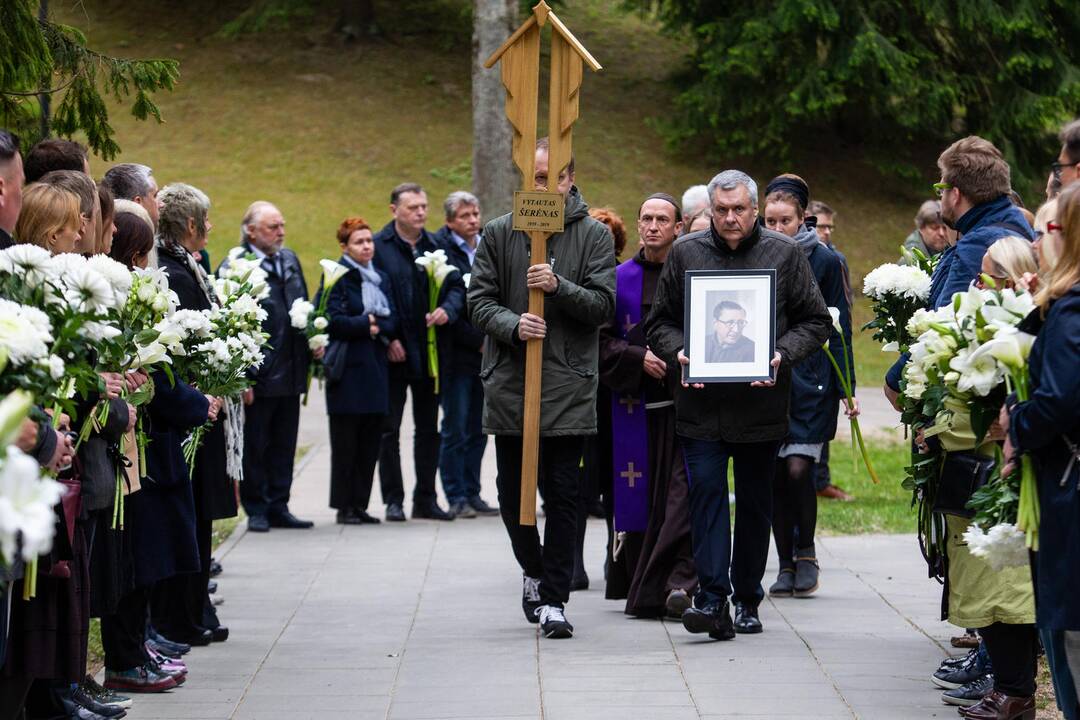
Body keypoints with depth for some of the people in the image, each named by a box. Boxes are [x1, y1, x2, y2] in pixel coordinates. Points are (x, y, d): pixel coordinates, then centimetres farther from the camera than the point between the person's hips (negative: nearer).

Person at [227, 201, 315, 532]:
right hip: (260, 376, -7)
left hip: (291, 373, 7)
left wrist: (313, 339, 6)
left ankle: (278, 507, 20)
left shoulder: (290, 259, 13)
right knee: (255, 446, 4)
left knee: (284, 446, 12)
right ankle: (257, 510, 13)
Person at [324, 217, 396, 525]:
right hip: (348, 369, -6)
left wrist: (375, 326, -9)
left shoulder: (381, 279, 17)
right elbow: (333, 320, -13)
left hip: (375, 369, 6)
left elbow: (392, 321, 9)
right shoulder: (337, 277, -3)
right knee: (345, 441, -3)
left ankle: (360, 504, 10)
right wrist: (366, 324, -8)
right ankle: (344, 507, 2)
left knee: (370, 442, 5)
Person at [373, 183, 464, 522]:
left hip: (430, 350, 5)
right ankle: (393, 500, 7)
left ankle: (426, 498, 17)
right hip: (393, 352, -5)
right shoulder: (378, 247, -7)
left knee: (428, 427, 10)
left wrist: (447, 310, -12)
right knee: (389, 427, 1)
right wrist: (387, 339, -13)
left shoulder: (436, 246, 8)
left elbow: (456, 286, 9)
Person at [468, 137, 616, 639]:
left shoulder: (593, 235, 3)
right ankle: (535, 570, 33)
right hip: (509, 383, 2)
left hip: (569, 385, -2)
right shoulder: (499, 234, 7)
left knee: (563, 496, -3)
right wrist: (512, 325, -16)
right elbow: (479, 299, 4)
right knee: (512, 493, 8)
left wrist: (560, 287, -18)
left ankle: (553, 599, 2)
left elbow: (605, 304, -2)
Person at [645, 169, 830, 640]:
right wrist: (678, 353, -9)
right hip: (701, 404, 0)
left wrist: (783, 355, -12)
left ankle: (747, 599, 20)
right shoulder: (685, 254, 6)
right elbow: (660, 323, 11)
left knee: (755, 502, 8)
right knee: (706, 493, -9)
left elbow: (815, 321, 5)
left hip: (762, 403, 0)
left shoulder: (784, 255, 3)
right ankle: (712, 598, -12)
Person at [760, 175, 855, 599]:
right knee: (776, 474, 3)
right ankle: (786, 565, 11)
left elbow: (838, 327, 1)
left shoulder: (826, 261, 0)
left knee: (798, 469, -13)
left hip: (810, 379, -3)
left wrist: (846, 389, -3)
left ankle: (806, 554, 6)